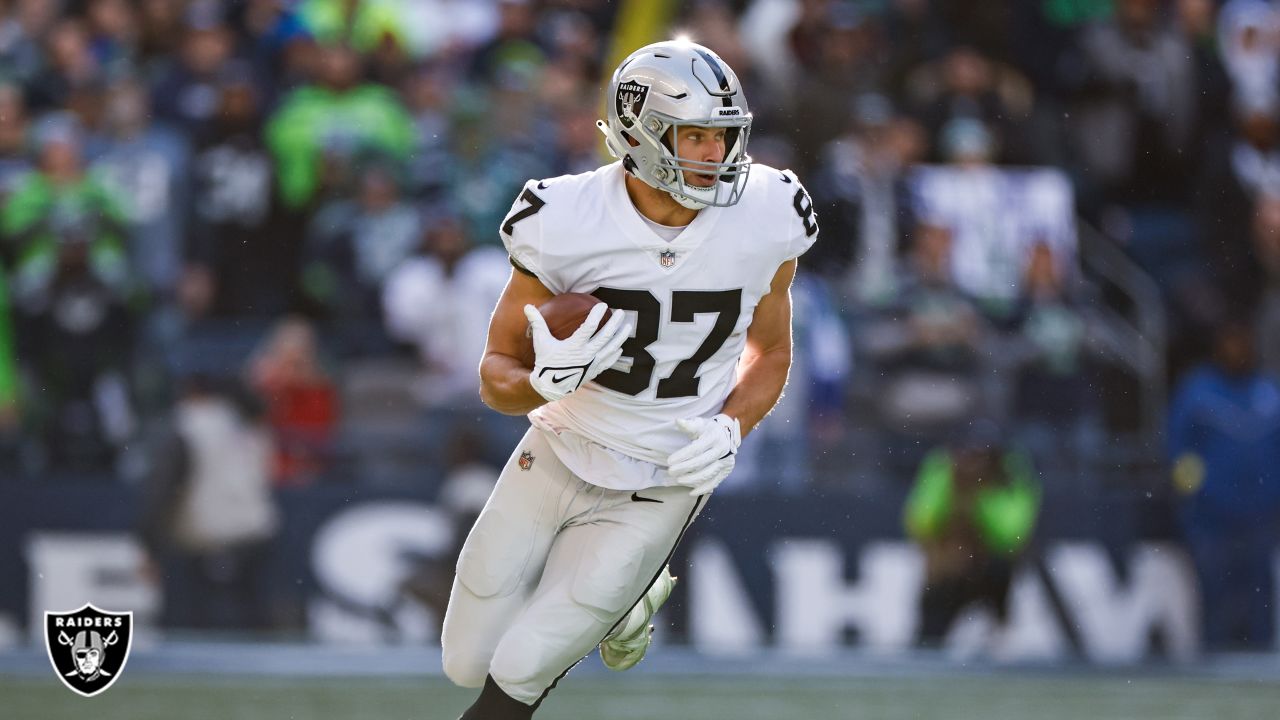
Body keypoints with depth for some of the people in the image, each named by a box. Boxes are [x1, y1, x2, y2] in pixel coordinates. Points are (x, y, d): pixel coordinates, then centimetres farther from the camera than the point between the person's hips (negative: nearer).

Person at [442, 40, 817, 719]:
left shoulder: (765, 222, -15)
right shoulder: (566, 224, -21)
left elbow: (770, 352, 4)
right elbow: (496, 374, -9)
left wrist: (731, 429, -15)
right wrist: (546, 381, -32)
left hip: (655, 495, -1)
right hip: (556, 458, 1)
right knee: (468, 663, 13)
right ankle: (628, 594, 37)